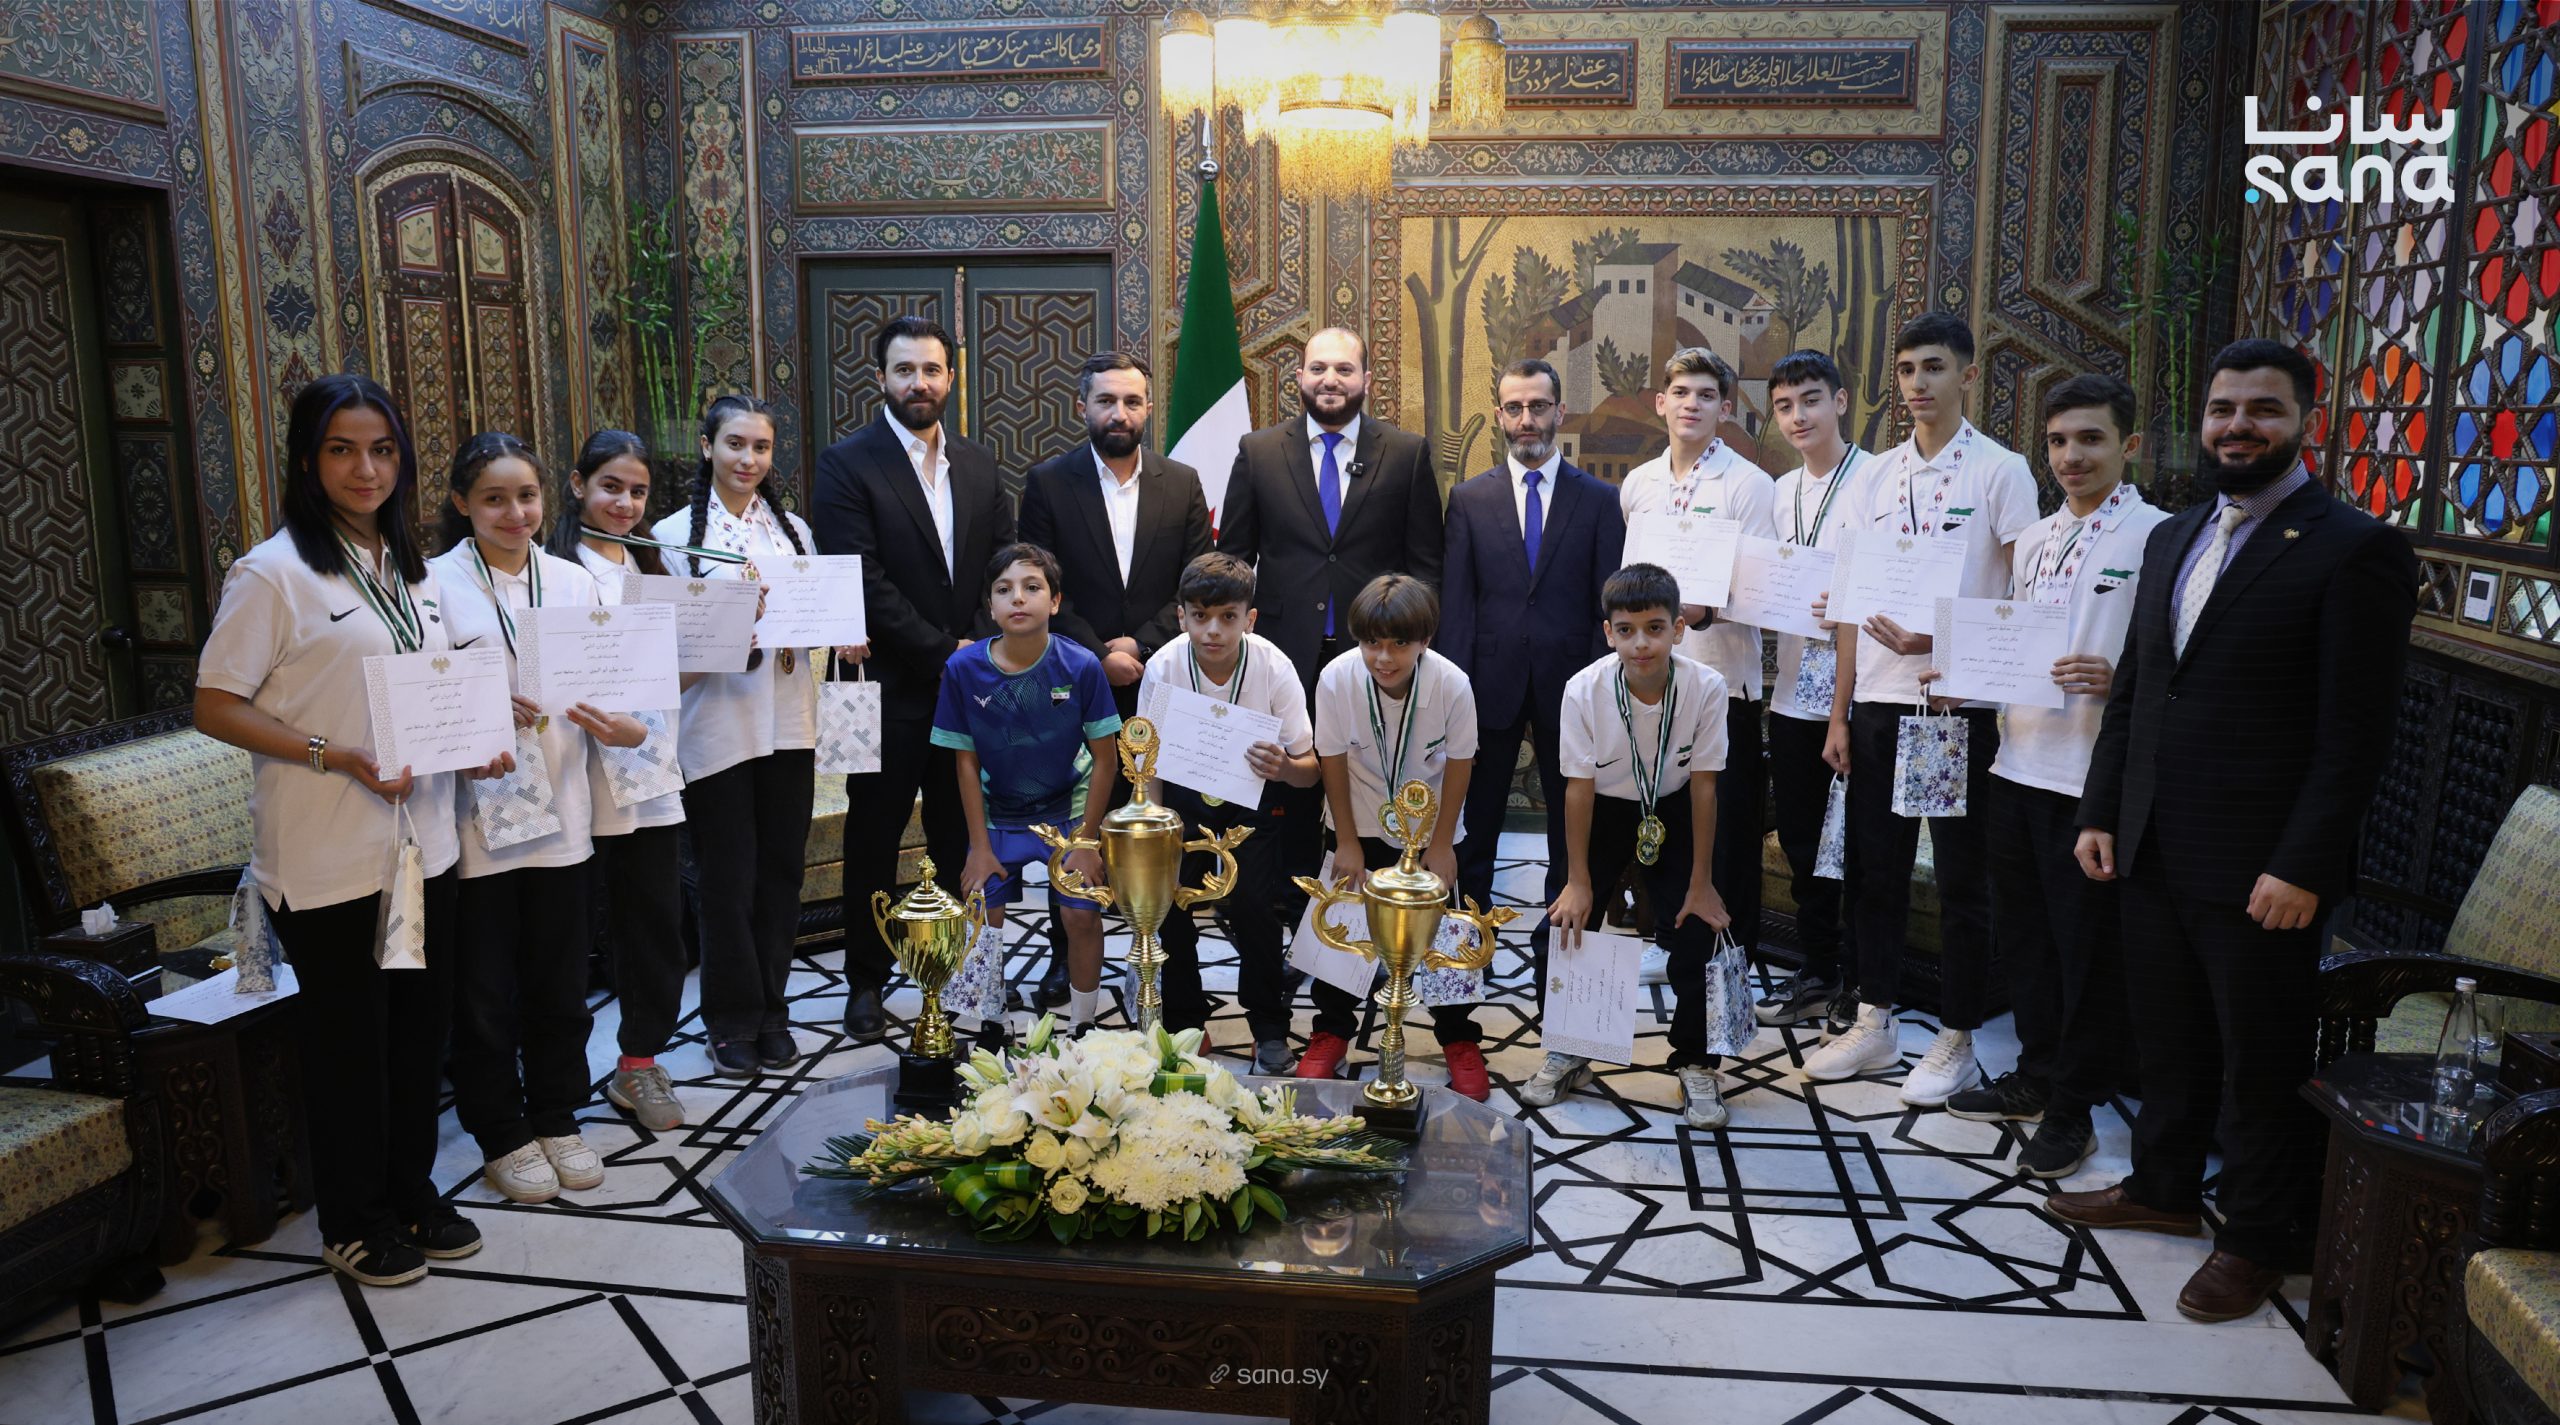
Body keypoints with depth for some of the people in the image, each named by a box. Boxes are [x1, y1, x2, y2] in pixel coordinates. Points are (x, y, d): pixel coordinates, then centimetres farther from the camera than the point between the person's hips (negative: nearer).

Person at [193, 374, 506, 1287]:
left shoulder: (411, 570, 11)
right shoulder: (274, 573, -11)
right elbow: (216, 707, -13)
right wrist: (338, 757, -22)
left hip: (420, 841, 7)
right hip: (327, 858, -6)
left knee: (420, 1027, 15)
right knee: (346, 1039, 7)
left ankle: (412, 1195, 32)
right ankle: (352, 1222, 24)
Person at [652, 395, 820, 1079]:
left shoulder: (792, 528, 11)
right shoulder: (675, 534, -1)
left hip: (788, 723, 4)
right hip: (717, 726, -3)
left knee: (781, 871, 9)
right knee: (728, 879, 4)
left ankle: (771, 1010, 22)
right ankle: (732, 1020, 18)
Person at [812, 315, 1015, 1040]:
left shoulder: (979, 464, 10)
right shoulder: (848, 463, -6)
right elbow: (864, 583, -14)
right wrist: (943, 651, -14)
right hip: (891, 687, -4)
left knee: (961, 837, 11)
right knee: (875, 838, 7)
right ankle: (867, 980, 20)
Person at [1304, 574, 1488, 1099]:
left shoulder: (1453, 684, -28)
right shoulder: (1336, 679, -27)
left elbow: (1459, 764, -12)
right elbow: (1333, 761, -13)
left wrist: (1440, 843, -7)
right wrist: (1348, 843, -7)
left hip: (1429, 829, 0)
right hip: (1360, 826, 1)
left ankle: (1460, 1041, 24)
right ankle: (1330, 1034, 25)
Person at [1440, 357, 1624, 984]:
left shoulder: (1598, 500, 3)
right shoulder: (1469, 499, 4)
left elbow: (1609, 606, 2)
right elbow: (1455, 604, 1)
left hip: (1568, 687, 0)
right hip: (1492, 684, 0)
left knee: (1570, 828, 9)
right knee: (1476, 824, 8)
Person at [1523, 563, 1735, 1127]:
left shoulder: (1706, 687, -24)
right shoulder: (1585, 690, -25)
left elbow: (1703, 785, -15)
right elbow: (1579, 786, -16)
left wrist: (1700, 883, -12)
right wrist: (1578, 881, -13)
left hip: (1672, 813, 0)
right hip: (1605, 811, 0)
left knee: (1696, 930, -11)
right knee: (1563, 927, -8)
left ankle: (1695, 1065, 9)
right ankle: (1569, 1054, 15)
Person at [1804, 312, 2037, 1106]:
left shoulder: (2000, 472, -4)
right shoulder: (1878, 475, 11)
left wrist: (1937, 638, -21)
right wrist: (1839, 713, 8)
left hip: (1958, 702, -5)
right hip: (1877, 703, 5)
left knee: (1961, 878, 5)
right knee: (1874, 868, 11)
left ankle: (1956, 1040, 17)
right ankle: (1875, 1024, 24)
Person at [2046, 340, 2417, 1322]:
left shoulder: (2354, 550, -10)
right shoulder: (2173, 539, 12)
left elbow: (2355, 733, -14)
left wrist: (2303, 869, -18)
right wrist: (2099, 812, 9)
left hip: (2260, 870, -6)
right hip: (2153, 853, 6)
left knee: (2262, 1063, 9)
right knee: (2167, 1039, 19)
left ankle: (2260, 1242, 26)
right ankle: (2164, 1188, 37)